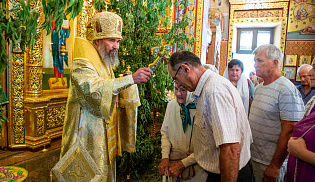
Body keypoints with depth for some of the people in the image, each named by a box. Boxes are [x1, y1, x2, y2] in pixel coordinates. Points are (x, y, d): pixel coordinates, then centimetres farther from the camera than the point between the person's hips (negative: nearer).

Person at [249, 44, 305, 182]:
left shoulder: (287, 90, -18)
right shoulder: (259, 88, 9)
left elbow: (289, 132, -21)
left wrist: (275, 166, -18)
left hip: (270, 162, -7)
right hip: (253, 156, 8)